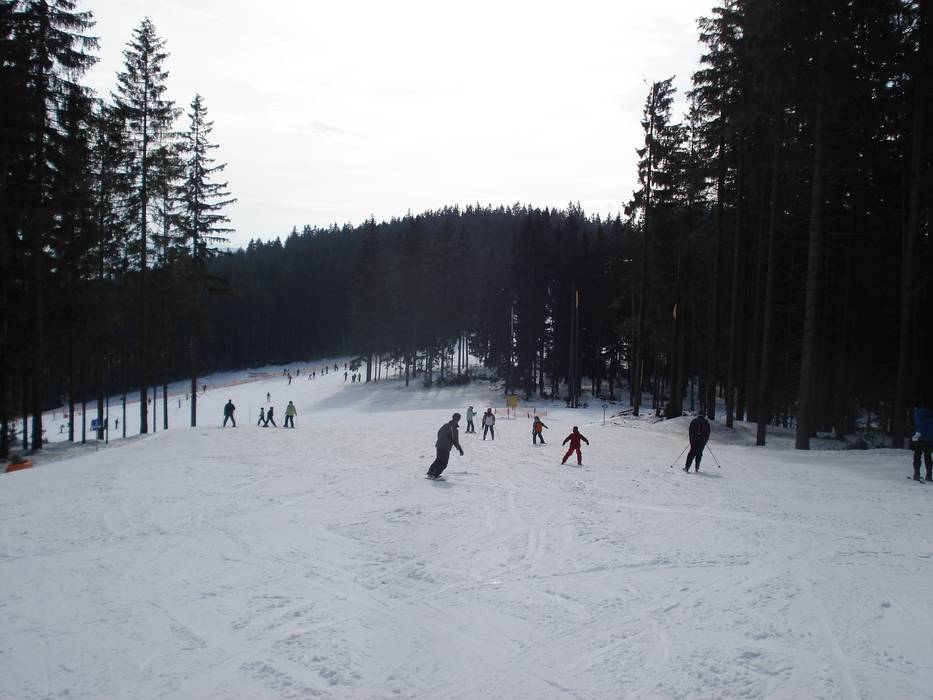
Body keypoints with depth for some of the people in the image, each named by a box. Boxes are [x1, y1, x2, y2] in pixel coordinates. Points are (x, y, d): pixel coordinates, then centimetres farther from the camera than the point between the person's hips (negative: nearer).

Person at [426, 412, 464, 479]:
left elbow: (438, 433, 21)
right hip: (445, 449, -8)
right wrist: (460, 450, -8)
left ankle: (430, 473, 25)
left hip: (439, 445, 8)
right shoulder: (454, 429, -16)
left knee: (438, 460, 25)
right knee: (443, 464, 5)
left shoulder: (445, 425, 8)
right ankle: (434, 475, 0)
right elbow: (455, 441, -17)